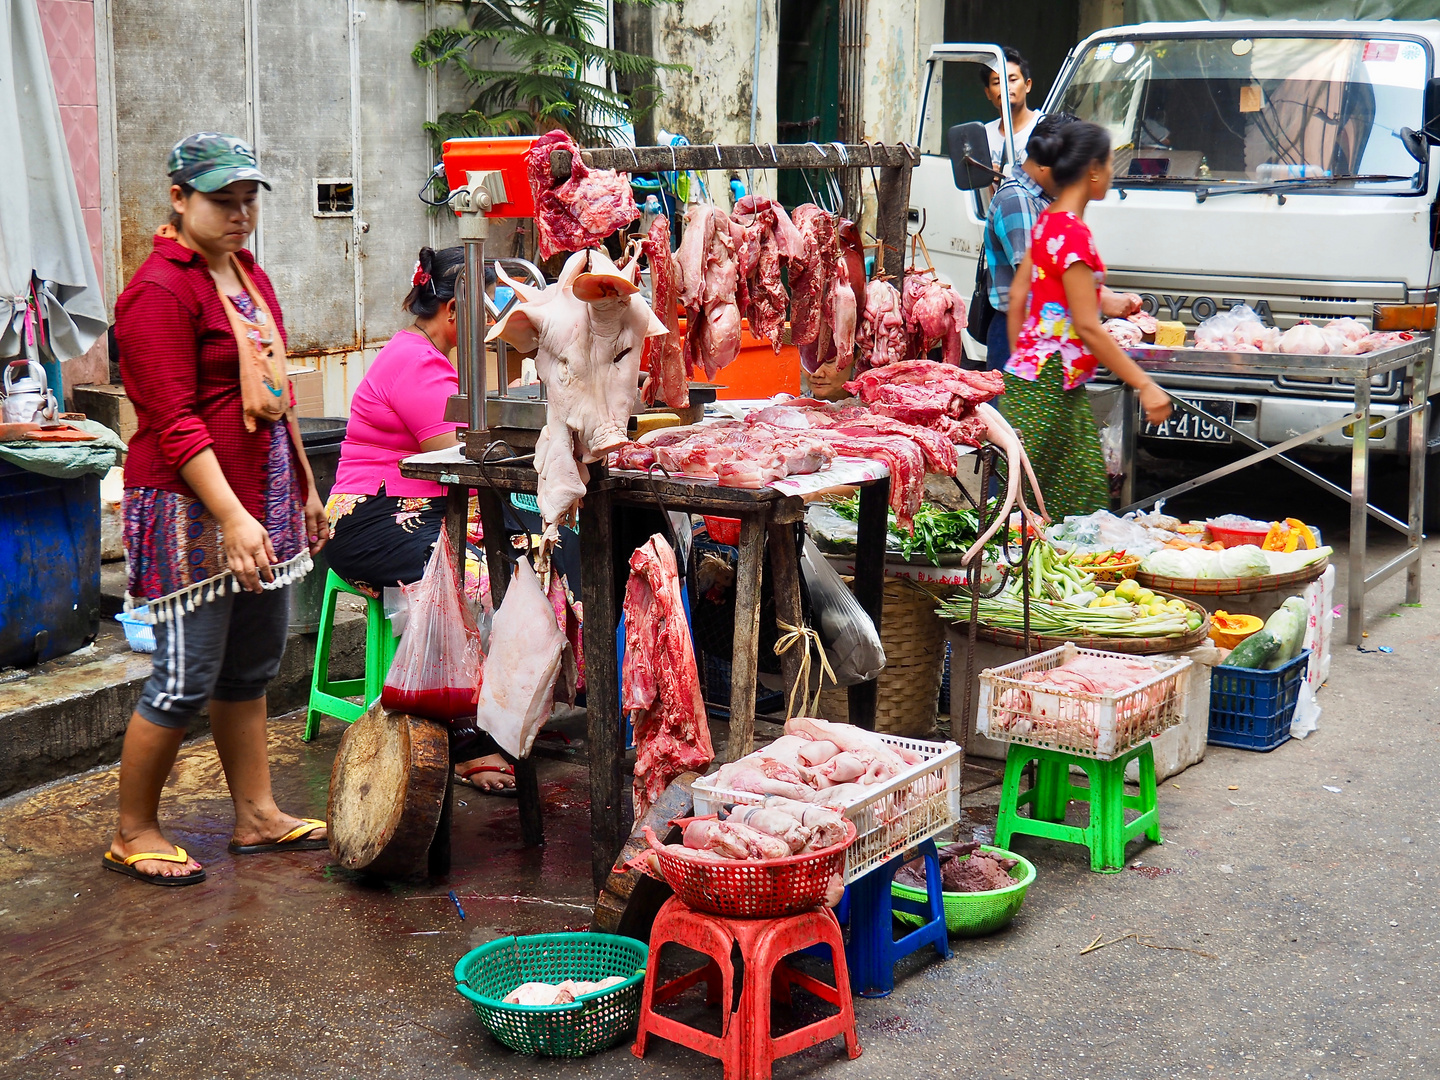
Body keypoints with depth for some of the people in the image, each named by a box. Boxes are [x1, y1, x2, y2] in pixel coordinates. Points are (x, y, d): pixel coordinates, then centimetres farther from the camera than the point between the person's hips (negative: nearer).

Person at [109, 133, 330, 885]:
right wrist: (233, 518, -25)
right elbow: (175, 424, -19)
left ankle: (257, 815, 25)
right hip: (193, 508, -9)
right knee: (186, 680, -3)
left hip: (263, 499, 9)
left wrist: (304, 490, 21)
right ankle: (133, 834, 12)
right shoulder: (160, 290, -13)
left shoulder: (249, 276, 15)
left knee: (252, 668, 15)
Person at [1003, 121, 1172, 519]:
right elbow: (1087, 328, -21)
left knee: (1088, 494, 11)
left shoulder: (1047, 222, 9)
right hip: (1047, 389, -10)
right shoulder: (1073, 232, -18)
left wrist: (1020, 361, 23)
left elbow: (1017, 299, 15)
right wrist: (1145, 385, -19)